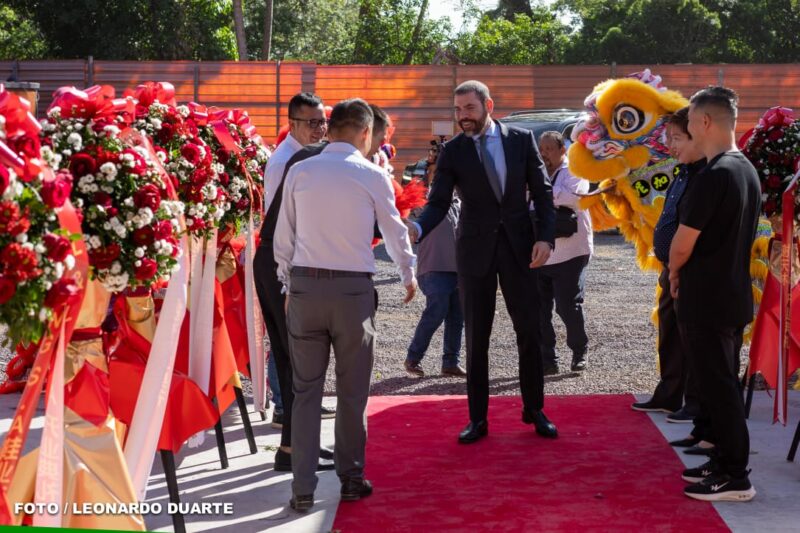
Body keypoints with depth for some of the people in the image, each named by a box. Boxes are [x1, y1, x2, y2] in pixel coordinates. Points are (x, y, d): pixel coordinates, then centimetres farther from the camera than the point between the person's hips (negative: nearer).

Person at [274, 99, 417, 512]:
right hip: (353, 289, -1)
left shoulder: (299, 172, 2)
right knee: (352, 391, 11)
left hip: (304, 285, 2)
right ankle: (351, 480, 21)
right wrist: (408, 273, 30)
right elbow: (394, 230, 13)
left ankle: (303, 488, 6)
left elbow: (283, 235, 6)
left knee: (306, 390, 7)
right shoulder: (372, 175, -1)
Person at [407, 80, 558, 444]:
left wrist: (546, 237, -9)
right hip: (475, 250, -1)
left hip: (519, 246, 1)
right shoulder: (452, 151, -1)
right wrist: (417, 229, -28)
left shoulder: (521, 140, 1)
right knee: (476, 338, 4)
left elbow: (542, 192, 3)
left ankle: (534, 409, 22)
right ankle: (478, 418, 13)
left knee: (529, 331, 6)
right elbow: (438, 203, -8)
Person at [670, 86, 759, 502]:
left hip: (705, 302, -9)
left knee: (716, 388, -1)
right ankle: (726, 462, 25)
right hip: (735, 296, 9)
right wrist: (686, 272, 17)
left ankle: (734, 478, 5)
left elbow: (682, 244, -18)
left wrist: (674, 273, 2)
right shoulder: (748, 171, 8)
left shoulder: (713, 176, -21)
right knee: (724, 384, 17)